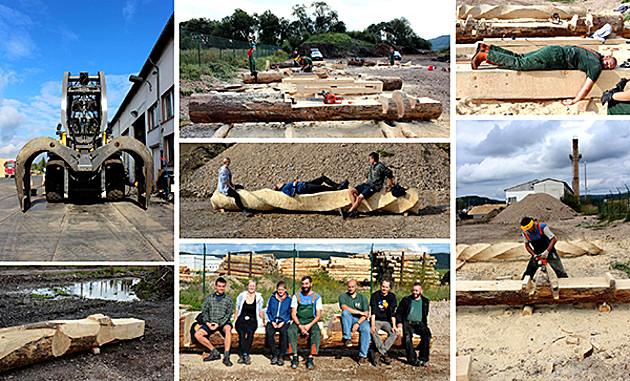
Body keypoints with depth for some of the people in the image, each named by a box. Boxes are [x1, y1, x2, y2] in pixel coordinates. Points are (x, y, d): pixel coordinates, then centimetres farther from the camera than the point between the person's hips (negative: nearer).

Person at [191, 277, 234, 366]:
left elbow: (228, 314, -1)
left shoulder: (228, 299, 7)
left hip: (223, 322, -3)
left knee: (228, 328, -38)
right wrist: (207, 322, -10)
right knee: (197, 335, -21)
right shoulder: (209, 298, 14)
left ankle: (226, 356, -39)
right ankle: (215, 352, -10)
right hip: (210, 323, 3)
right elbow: (204, 311, 9)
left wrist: (218, 324, -15)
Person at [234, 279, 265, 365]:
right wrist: (234, 321, 8)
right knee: (241, 333, -29)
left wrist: (262, 322, 15)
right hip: (241, 319, 0)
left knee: (250, 332, -31)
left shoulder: (259, 298, 6)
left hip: (252, 320, 0)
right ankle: (246, 355, -37)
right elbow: (237, 309, 14)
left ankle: (244, 355, -35)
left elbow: (260, 311, 16)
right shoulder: (241, 296, 7)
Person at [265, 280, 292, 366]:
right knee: (269, 332, -31)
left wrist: (283, 322, -7)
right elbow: (268, 312, 14)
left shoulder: (289, 299, 6)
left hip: (284, 322, -1)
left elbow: (290, 314, 8)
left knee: (284, 332, -34)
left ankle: (281, 356, -24)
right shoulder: (272, 298, 11)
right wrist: (272, 322, -3)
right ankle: (274, 355, -21)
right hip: (272, 321, 2)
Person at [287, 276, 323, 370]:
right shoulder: (297, 296, 8)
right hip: (298, 321, 1)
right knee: (290, 331, -31)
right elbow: (293, 313, 2)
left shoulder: (317, 297, 5)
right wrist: (300, 326, -16)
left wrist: (309, 325, -17)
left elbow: (318, 315, -1)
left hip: (311, 322, -1)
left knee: (317, 332, -33)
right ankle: (295, 357, -24)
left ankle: (310, 359, -30)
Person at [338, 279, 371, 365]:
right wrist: (360, 312, -15)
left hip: (361, 320, 0)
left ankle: (363, 356, -27)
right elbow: (344, 308, -13)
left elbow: (366, 314, -2)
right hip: (348, 321, 0)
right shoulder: (343, 296, 8)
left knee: (366, 329, -32)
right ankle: (347, 338, -27)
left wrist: (357, 323, -18)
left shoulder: (363, 297, 9)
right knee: (345, 312, -31)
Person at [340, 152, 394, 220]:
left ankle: (347, 213, -36)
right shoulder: (371, 166, 18)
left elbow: (390, 174, -8)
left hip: (374, 187, -9)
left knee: (360, 197, -29)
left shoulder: (380, 166, -8)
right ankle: (355, 211, -19)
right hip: (366, 184, 9)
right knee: (350, 191, -9)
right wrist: (363, 183, 23)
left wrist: (390, 187, -3)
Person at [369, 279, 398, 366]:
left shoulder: (392, 296, -1)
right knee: (373, 332, -34)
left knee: (394, 333, -27)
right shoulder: (375, 295, -5)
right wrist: (372, 325, -27)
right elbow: (373, 312, -14)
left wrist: (394, 326, -21)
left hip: (387, 321, 2)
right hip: (376, 320, -2)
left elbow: (392, 312, -8)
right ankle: (384, 354, -26)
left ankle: (378, 354, -25)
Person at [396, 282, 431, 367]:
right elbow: (398, 312, 10)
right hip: (407, 323, -1)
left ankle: (423, 358, -26)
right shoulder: (406, 300, 11)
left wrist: (425, 326, 4)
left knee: (427, 334, -29)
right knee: (407, 335, -33)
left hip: (419, 323, 2)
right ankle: (413, 359, -32)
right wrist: (399, 323, -6)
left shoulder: (425, 301, 16)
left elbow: (425, 315, 22)